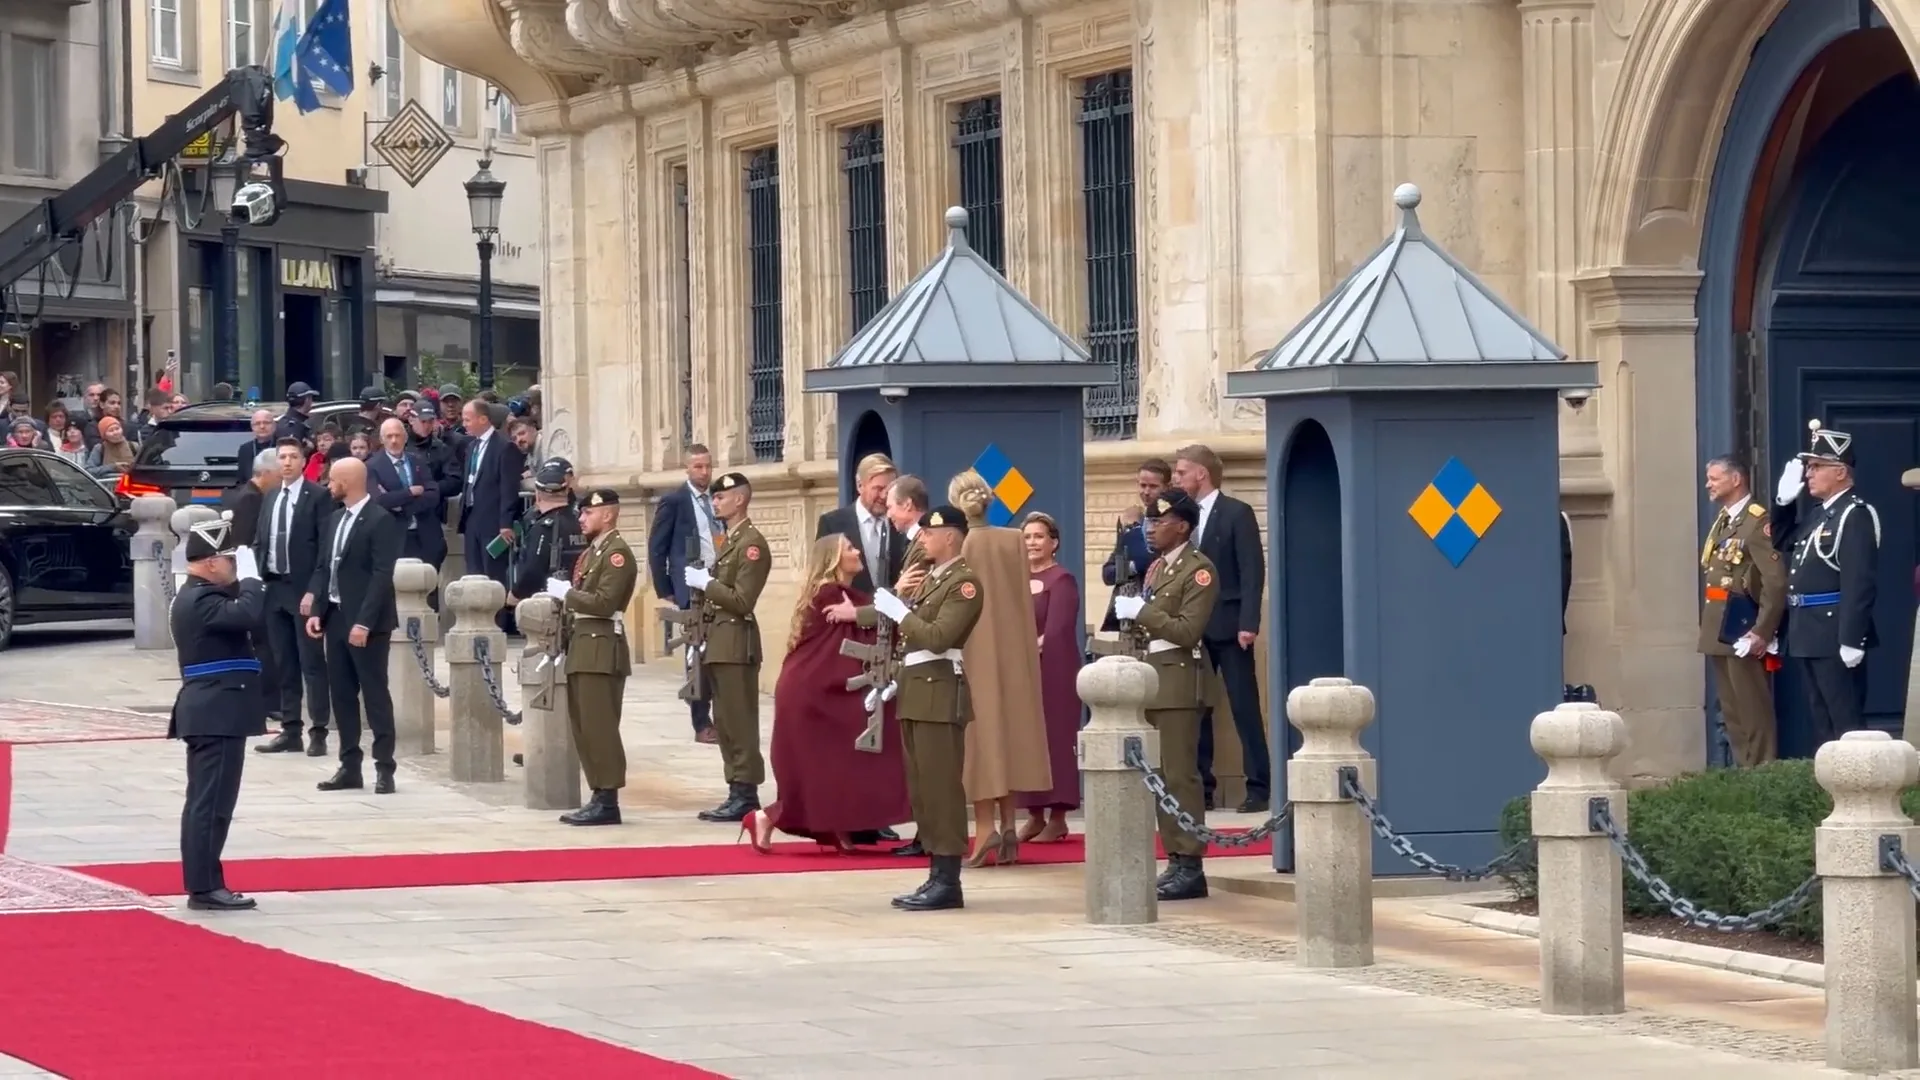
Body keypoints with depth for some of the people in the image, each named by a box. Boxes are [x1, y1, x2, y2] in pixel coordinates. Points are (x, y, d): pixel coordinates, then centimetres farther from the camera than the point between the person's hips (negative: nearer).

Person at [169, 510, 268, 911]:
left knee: (205, 801, 12)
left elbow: (238, 615, 18)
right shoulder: (201, 600, -17)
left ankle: (203, 884, 16)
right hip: (218, 713, -11)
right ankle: (205, 887, -10)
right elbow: (249, 614, -30)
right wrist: (249, 575, -17)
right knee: (212, 802, -10)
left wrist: (241, 581, 7)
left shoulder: (196, 596, 18)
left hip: (210, 712, 11)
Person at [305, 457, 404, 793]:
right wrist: (316, 611, 4)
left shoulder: (381, 520, -12)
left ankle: (384, 768, -1)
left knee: (375, 693, -4)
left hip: (366, 622, -8)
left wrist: (364, 622, -22)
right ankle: (350, 766, 13)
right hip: (335, 617, 8)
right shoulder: (336, 519, 14)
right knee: (342, 694, 9)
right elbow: (323, 567, 16)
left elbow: (382, 575, -17)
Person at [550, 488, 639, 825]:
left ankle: (608, 801, -8)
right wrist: (563, 596, 4)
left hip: (602, 649, -10)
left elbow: (604, 602, -19)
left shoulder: (617, 552, -10)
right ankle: (599, 796, 15)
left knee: (599, 727, -9)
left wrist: (567, 593, -12)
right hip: (582, 646, 10)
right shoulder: (592, 551, 20)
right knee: (584, 727, 10)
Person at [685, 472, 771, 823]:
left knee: (740, 724, -8)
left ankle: (746, 795, -6)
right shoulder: (729, 541, 19)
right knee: (725, 723, 10)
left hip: (737, 644, -10)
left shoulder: (752, 544, -12)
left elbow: (742, 600, -18)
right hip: (719, 643, 10)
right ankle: (738, 792, 14)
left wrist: (706, 583, -13)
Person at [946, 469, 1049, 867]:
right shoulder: (1015, 541, 2)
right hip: (1013, 649, 4)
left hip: (974, 651, -4)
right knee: (1009, 728, 10)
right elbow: (1025, 599, 8)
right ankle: (1008, 826, 8)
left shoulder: (957, 544, -10)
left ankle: (986, 827, -12)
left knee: (981, 731, -4)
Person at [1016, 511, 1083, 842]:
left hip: (1053, 671, -6)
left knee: (1055, 737, -4)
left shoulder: (1061, 580, -5)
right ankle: (1034, 813, 11)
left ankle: (1058, 817, -1)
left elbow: (1056, 631, -14)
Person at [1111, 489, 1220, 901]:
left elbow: (1188, 630, -16)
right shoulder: (1157, 567, 18)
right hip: (1151, 679, 9)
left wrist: (1142, 612, -16)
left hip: (1179, 680, -9)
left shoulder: (1199, 570, -8)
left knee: (1180, 775, -9)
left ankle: (1191, 867, -7)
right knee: (1160, 775, 7)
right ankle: (1175, 859, 11)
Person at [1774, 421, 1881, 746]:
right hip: (1809, 635, 10)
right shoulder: (1816, 510, 15)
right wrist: (1784, 498, 11)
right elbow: (1782, 540, 26)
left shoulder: (1855, 514, -14)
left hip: (1835, 636, -10)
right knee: (1821, 721, 13)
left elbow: (1859, 583, -21)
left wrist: (1851, 640, -26)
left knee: (1845, 724, -7)